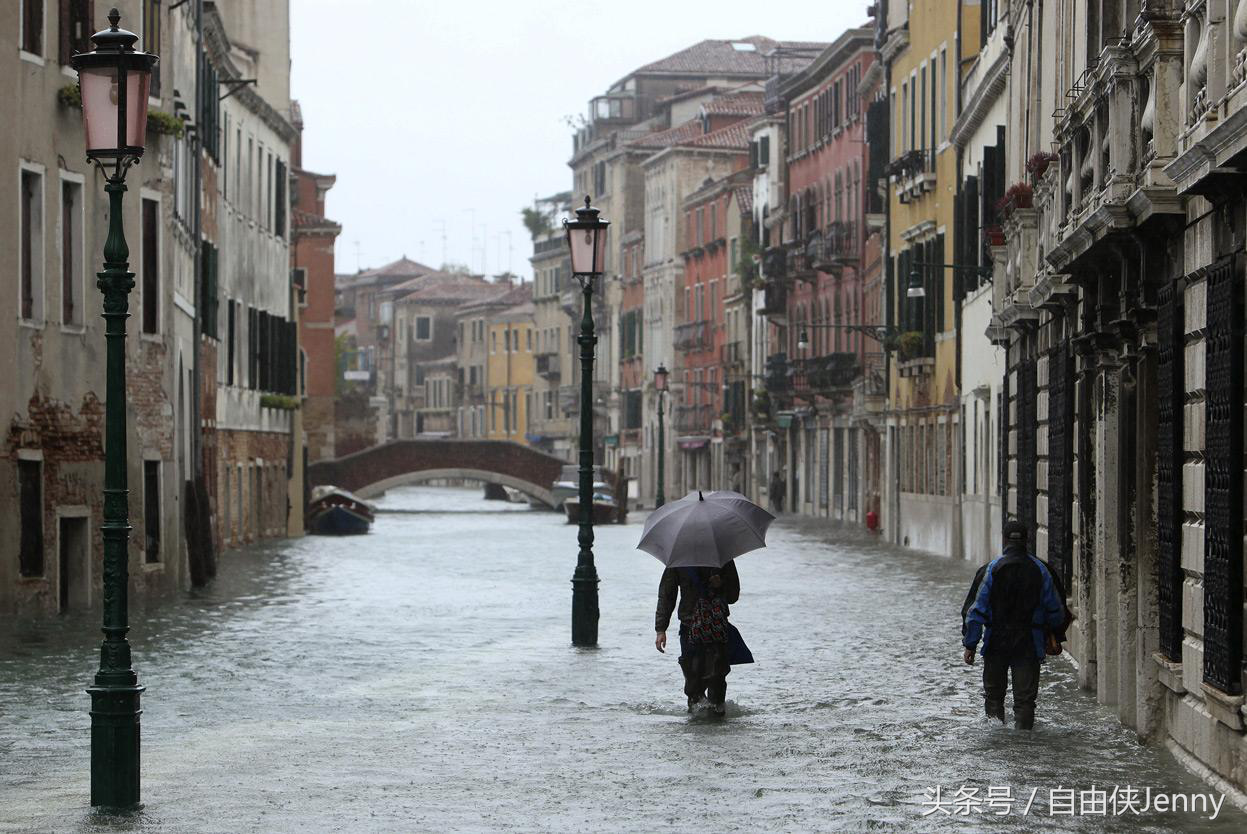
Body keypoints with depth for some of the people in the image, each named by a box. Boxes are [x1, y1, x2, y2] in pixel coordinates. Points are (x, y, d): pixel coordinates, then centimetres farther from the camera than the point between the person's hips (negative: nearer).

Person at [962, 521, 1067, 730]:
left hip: (997, 641, -1)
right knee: (1025, 696, 3)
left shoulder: (994, 568, -6)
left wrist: (970, 644, -4)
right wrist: (1057, 635, 22)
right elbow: (1055, 609, 5)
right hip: (1029, 642, 1)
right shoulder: (1039, 569, 0)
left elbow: (978, 609, -8)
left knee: (993, 693, 14)